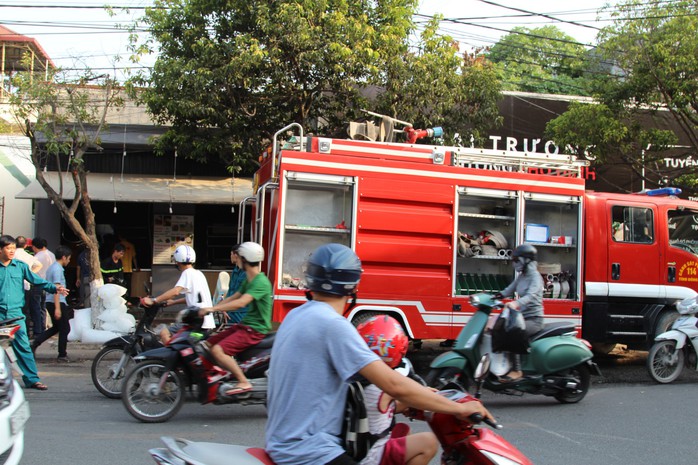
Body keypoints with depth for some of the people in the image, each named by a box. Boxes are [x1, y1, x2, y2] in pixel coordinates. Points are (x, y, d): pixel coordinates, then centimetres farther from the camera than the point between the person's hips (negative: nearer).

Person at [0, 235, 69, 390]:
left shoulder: (20, 266, 6)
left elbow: (36, 280, 1)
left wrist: (54, 288, -11)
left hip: (15, 313, 0)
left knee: (23, 346, -3)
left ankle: (32, 379, 1)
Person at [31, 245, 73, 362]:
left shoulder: (51, 268, 16)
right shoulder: (58, 269, -15)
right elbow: (56, 289, -21)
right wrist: (57, 308, -25)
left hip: (49, 303, 10)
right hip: (58, 303, -10)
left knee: (56, 328, 18)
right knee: (64, 328, 2)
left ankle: (35, 343, 8)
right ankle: (62, 355, 8)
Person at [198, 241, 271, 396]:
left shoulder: (261, 282, -18)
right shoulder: (248, 281, 14)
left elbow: (241, 302, -29)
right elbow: (233, 298, 19)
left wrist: (214, 308, -28)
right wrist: (210, 308, 11)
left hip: (256, 329, -10)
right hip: (244, 324, 10)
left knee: (218, 350, -24)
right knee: (208, 344, 8)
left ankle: (244, 383, -17)